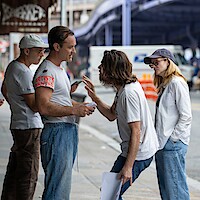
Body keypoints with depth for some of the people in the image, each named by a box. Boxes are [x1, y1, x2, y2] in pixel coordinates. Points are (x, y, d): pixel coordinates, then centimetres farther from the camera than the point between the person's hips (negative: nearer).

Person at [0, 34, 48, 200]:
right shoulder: (23, 72, -18)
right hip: (29, 127, -10)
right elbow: (35, 105, -19)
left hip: (18, 125, 10)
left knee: (14, 171, 17)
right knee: (28, 174, -7)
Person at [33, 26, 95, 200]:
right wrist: (74, 110, -19)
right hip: (57, 132, -11)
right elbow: (44, 107, -24)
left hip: (69, 130, 11)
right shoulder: (46, 72, -14)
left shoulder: (60, 70, 19)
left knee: (62, 184, 14)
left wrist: (80, 106, 12)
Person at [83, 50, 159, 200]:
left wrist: (128, 167, -26)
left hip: (138, 153, -10)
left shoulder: (129, 93, -24)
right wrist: (94, 97, 7)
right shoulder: (123, 88, 8)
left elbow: (136, 132, -26)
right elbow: (112, 115, 21)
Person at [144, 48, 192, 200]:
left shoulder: (177, 82, -12)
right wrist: (160, 139, 11)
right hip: (163, 144, 10)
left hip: (173, 144, -10)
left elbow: (186, 116, -16)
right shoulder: (164, 84, 17)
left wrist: (173, 138, -14)